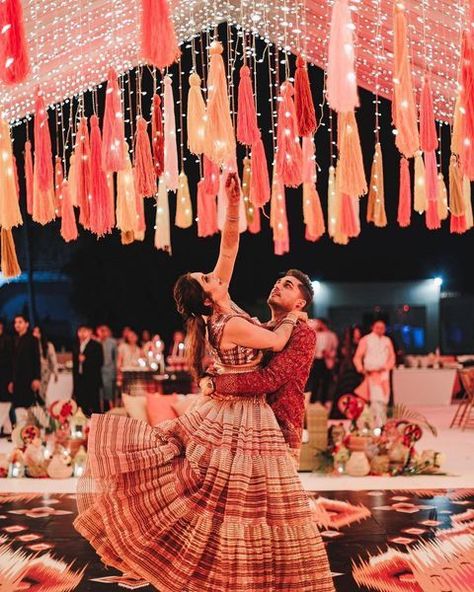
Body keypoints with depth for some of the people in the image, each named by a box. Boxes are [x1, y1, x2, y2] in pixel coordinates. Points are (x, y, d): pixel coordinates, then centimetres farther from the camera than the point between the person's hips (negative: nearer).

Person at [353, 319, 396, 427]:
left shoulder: (387, 341, 15)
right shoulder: (365, 340, 5)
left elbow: (392, 357, 12)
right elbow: (358, 357, 0)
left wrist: (386, 366, -8)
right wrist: (360, 368, -19)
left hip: (384, 373, 4)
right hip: (372, 373, -4)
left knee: (384, 400, 3)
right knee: (376, 398, -14)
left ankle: (382, 424, 12)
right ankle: (378, 425, -17)